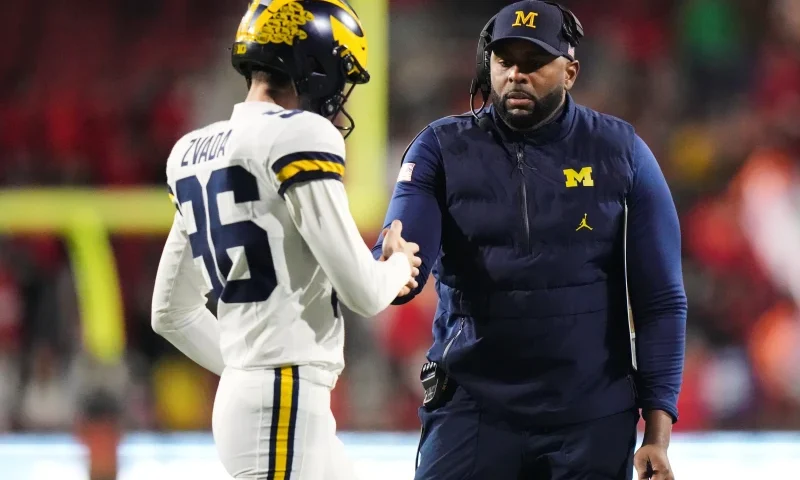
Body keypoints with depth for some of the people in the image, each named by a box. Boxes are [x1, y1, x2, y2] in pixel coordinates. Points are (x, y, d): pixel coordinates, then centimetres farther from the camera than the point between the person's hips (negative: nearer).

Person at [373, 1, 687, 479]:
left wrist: (658, 429, -6)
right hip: (472, 413, 0)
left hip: (591, 419, 0)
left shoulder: (620, 153, 0)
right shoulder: (443, 149, 0)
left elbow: (660, 300, 0)